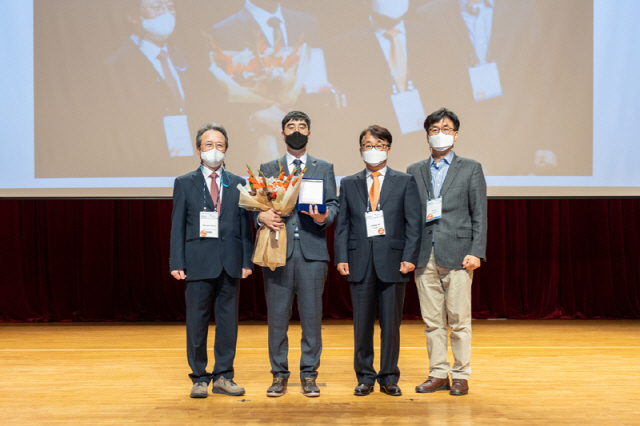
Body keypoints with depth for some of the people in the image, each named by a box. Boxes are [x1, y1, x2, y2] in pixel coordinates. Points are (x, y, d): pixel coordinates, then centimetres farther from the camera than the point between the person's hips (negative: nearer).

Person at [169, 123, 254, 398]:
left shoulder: (238, 184, 11)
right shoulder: (184, 184, 6)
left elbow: (245, 224, 9)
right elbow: (177, 226, 2)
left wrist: (247, 260, 1)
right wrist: (177, 263, -5)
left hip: (230, 262, 2)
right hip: (198, 262, -2)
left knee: (228, 320, 6)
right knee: (197, 322, 3)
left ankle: (223, 377, 17)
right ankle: (199, 378, 15)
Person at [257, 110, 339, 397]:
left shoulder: (324, 168, 14)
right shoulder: (267, 169, 15)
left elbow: (333, 204, 6)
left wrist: (324, 216, -15)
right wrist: (262, 216, -12)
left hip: (312, 250, 0)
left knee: (312, 315, 1)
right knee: (277, 315, 3)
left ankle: (309, 375, 12)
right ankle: (279, 375, 14)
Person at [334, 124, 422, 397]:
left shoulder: (405, 182, 7)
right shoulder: (349, 184, 12)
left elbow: (413, 223, 2)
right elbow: (342, 224, 9)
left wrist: (409, 257, -8)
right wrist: (341, 258, -2)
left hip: (392, 260, -1)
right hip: (360, 261, 1)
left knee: (391, 323, 4)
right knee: (362, 323, 6)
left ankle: (389, 378, 16)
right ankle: (365, 377, 17)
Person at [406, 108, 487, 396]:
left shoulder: (470, 169, 7)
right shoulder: (414, 171, 15)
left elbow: (479, 214, 2)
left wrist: (476, 252, -8)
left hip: (457, 255, -3)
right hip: (424, 257, 3)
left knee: (459, 320, 0)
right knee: (432, 320, 7)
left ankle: (460, 375, 11)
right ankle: (438, 374, 17)